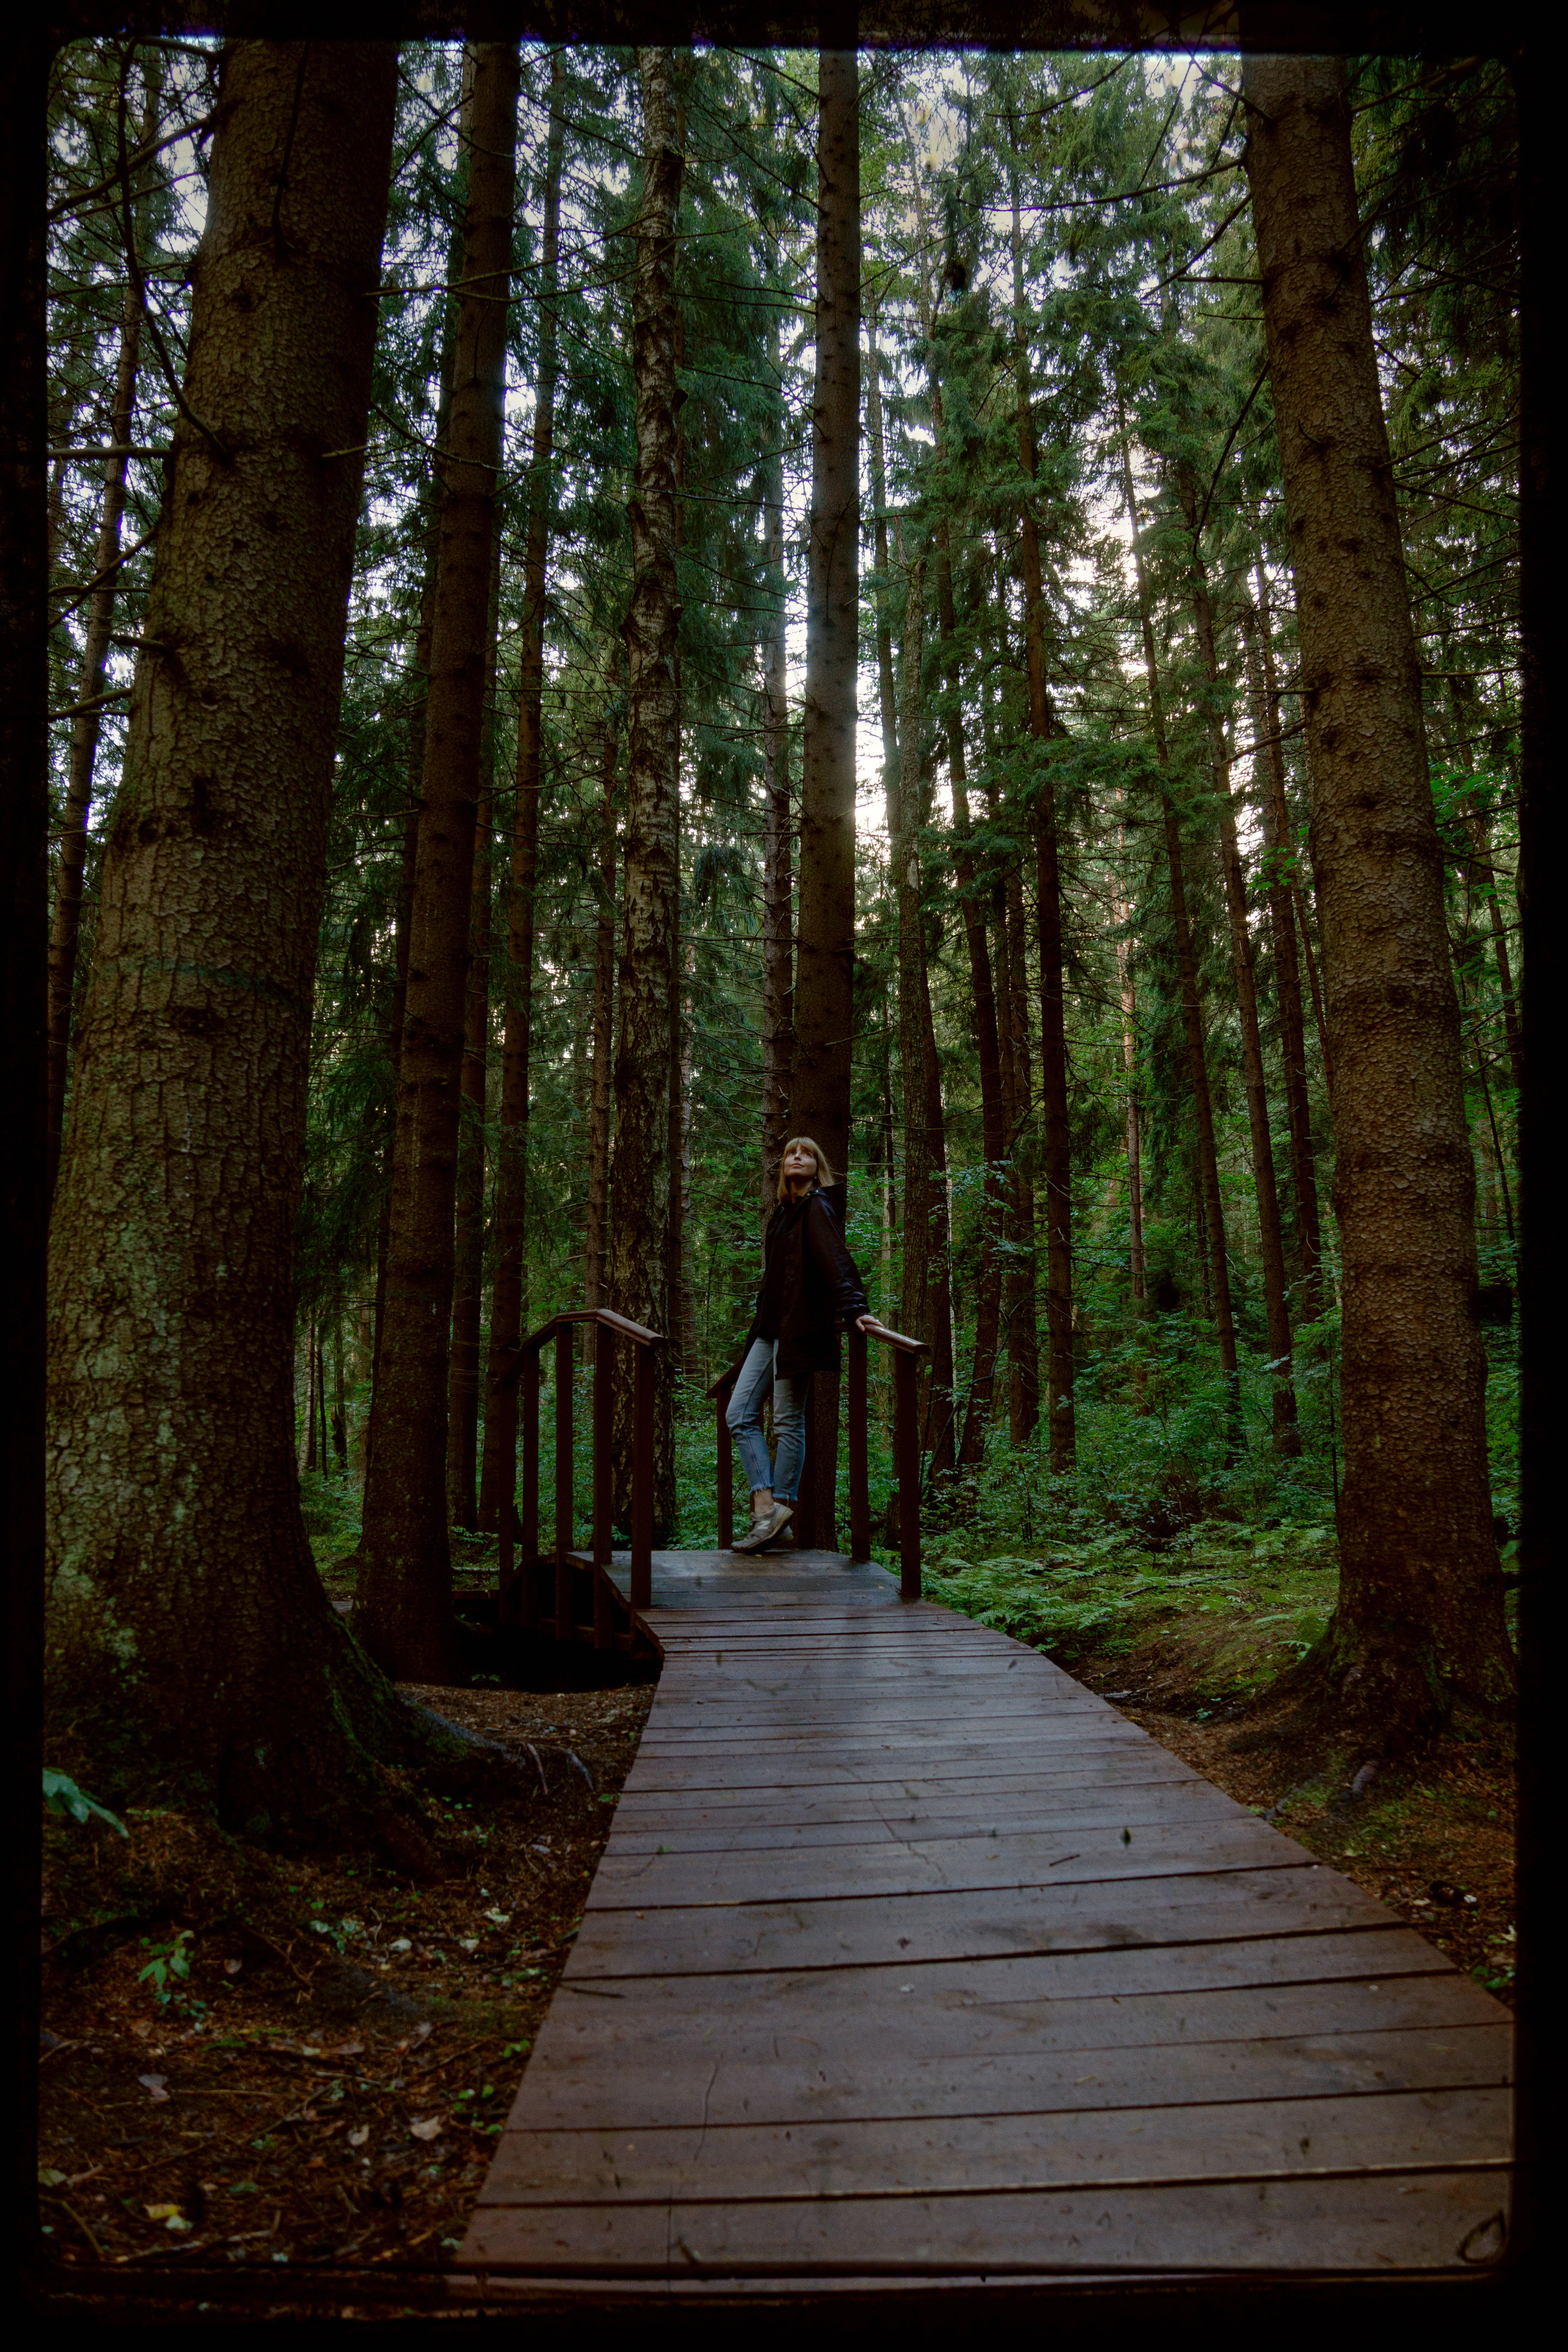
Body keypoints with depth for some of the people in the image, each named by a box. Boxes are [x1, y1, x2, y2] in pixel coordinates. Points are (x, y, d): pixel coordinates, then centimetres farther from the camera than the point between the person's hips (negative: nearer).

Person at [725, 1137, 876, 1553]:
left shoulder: (817, 1207, -7)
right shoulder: (785, 1210, 19)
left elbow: (836, 1258, -20)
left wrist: (854, 1307, -33)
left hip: (798, 1328, -9)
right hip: (771, 1327, 9)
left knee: (788, 1423, -3)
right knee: (739, 1415, 2)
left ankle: (781, 1507, 6)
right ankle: (766, 1508, -1)